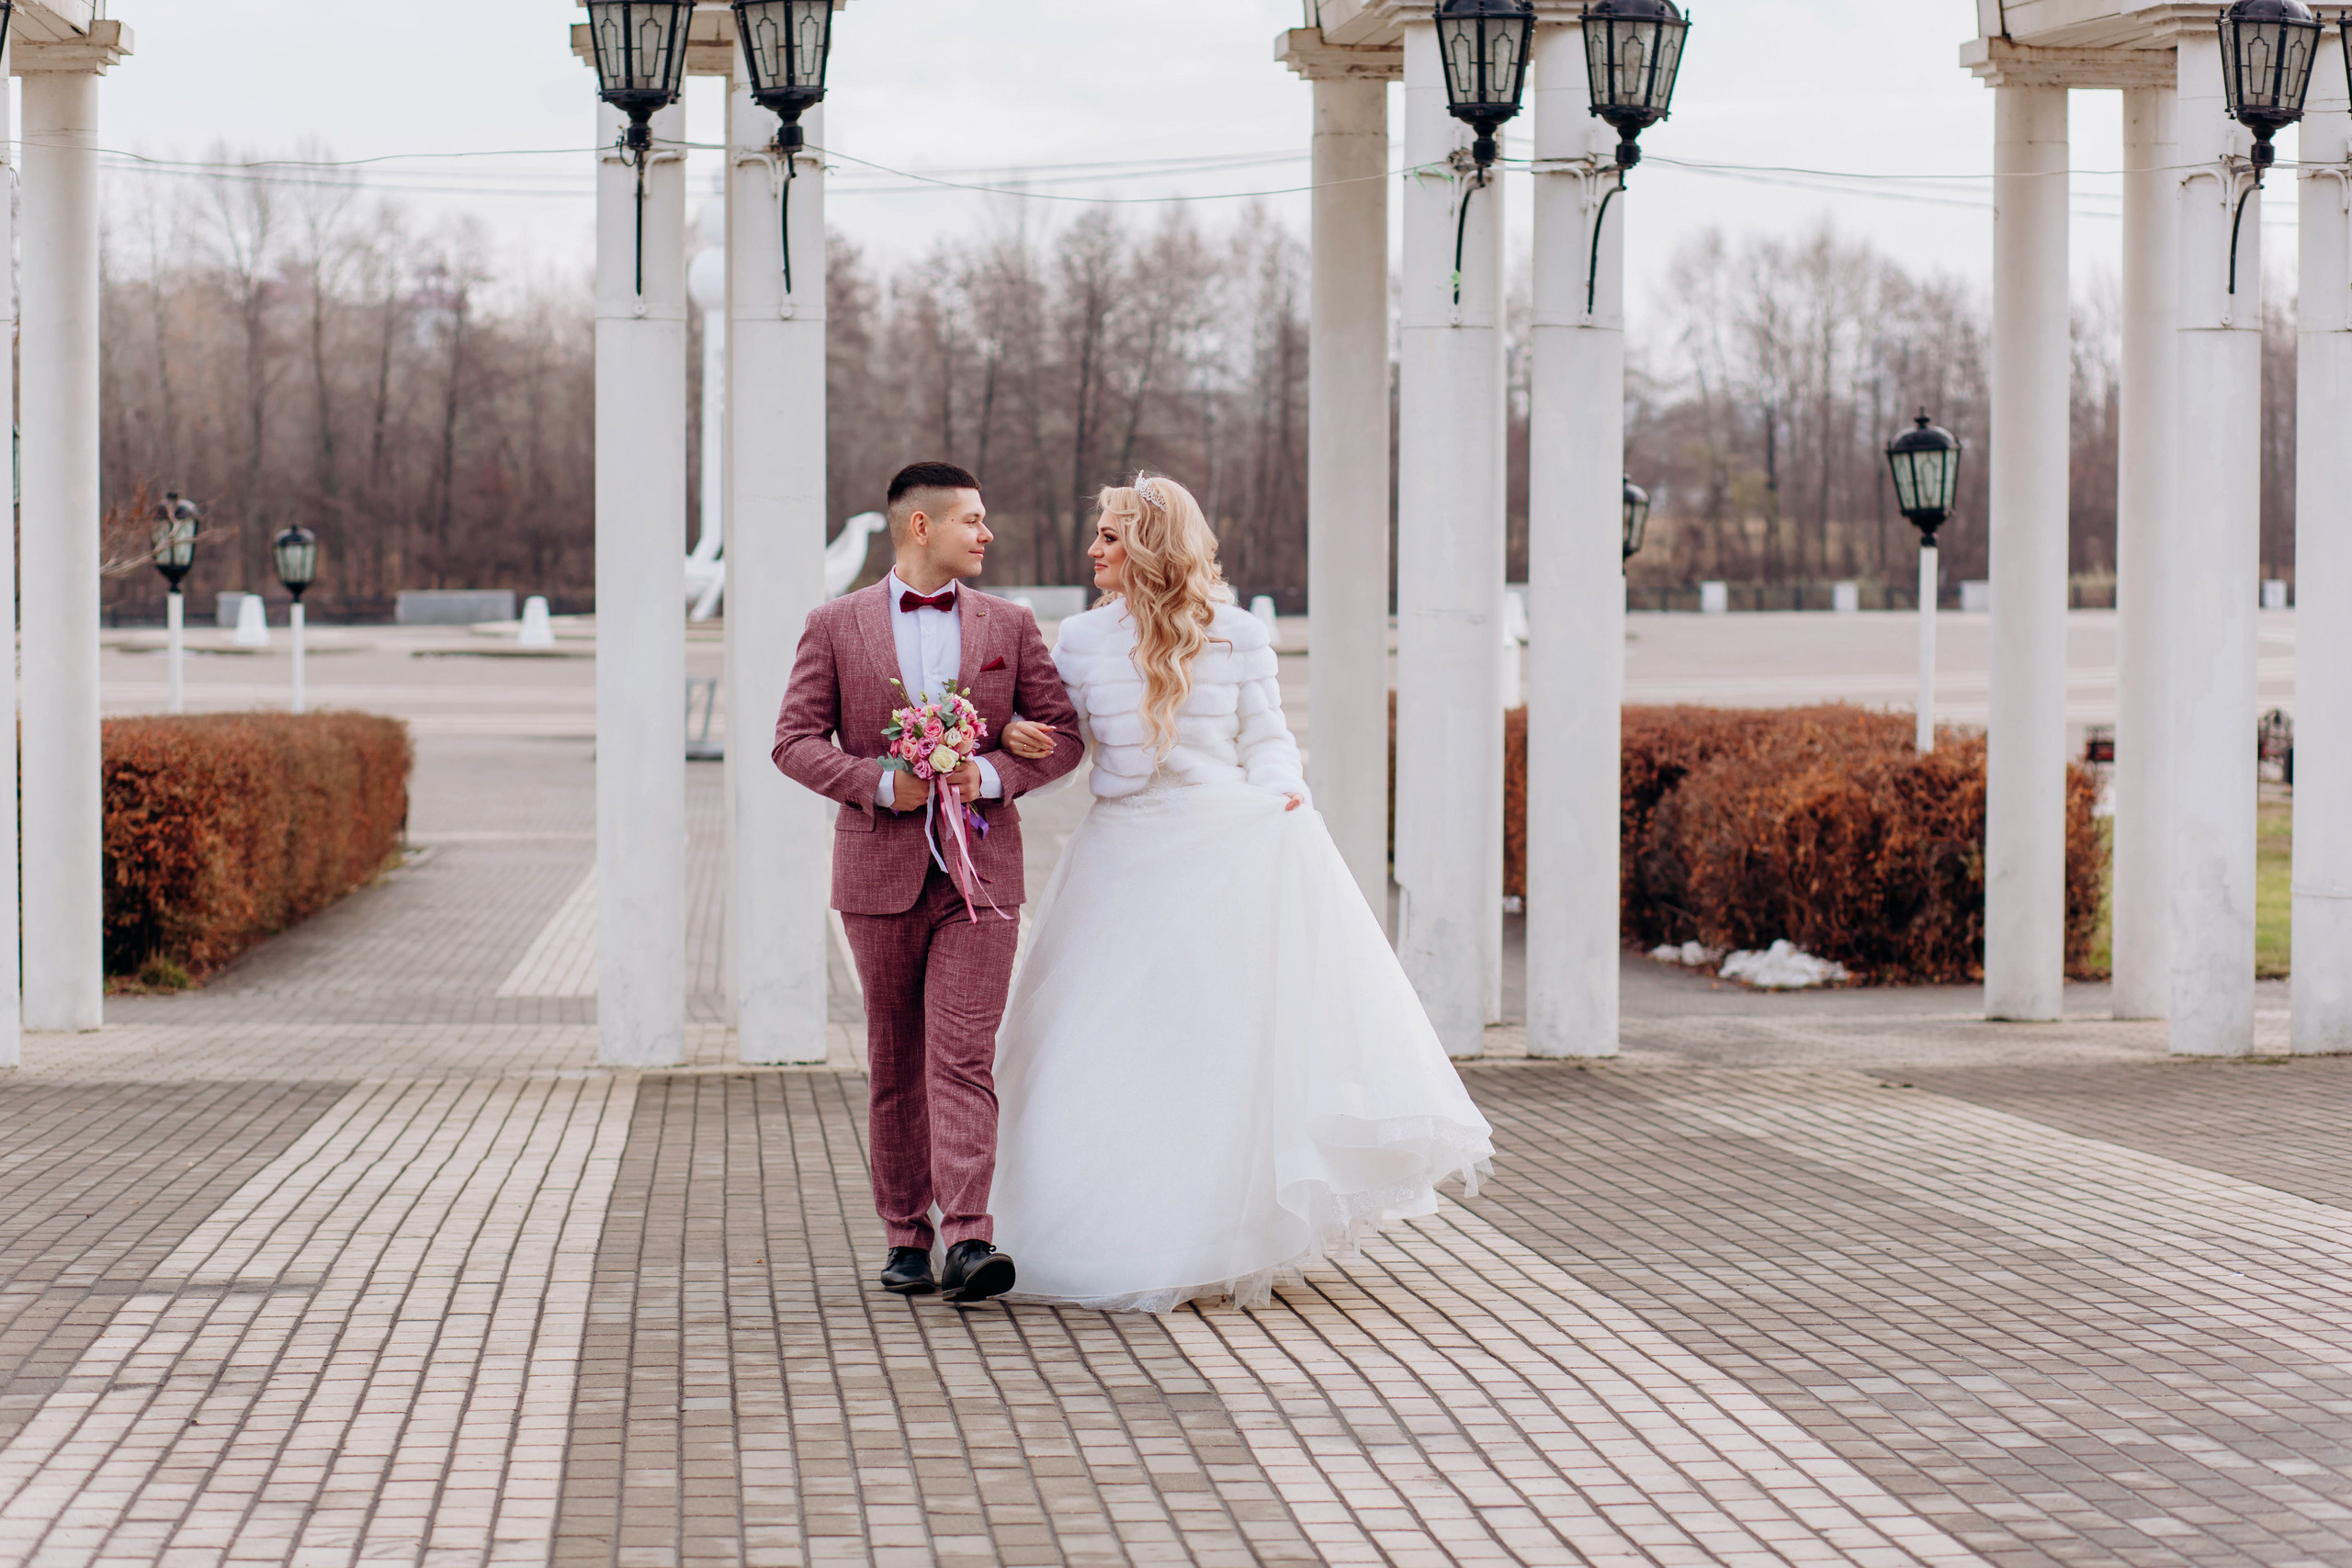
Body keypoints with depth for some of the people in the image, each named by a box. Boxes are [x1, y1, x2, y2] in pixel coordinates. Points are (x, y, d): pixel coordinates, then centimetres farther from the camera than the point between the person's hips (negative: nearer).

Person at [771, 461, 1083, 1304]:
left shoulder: (1009, 624, 8)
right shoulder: (836, 625, 3)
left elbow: (1062, 734, 7)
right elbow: (796, 740, 0)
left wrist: (992, 775, -11)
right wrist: (880, 784, -15)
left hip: (979, 875, 0)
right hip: (881, 872, 0)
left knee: (963, 1061, -10)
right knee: (894, 1067, 8)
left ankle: (967, 1242, -18)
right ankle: (906, 1237, 17)